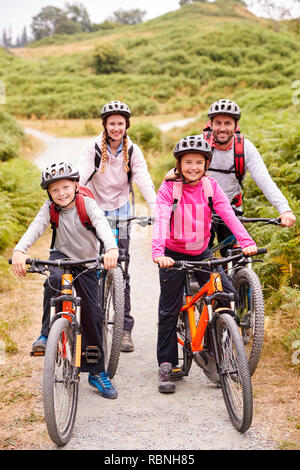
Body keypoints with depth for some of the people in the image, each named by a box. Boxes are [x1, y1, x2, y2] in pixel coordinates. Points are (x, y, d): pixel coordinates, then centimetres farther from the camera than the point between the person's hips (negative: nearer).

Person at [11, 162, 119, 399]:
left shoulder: (87, 203, -18)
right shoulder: (50, 207, -11)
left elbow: (102, 224, -35)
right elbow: (36, 227, -27)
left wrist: (112, 248, -57)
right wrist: (19, 250, -47)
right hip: (61, 256, 1)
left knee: (93, 313, -4)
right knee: (54, 280, -35)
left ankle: (97, 372, 9)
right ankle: (47, 334, -19)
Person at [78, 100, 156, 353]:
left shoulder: (132, 151, -4)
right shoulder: (93, 149, -7)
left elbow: (144, 181, -14)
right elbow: (80, 177, -19)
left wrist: (157, 211, -29)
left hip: (120, 211, 0)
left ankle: (126, 329, 0)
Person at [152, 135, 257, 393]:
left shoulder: (211, 186, -5)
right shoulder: (169, 187, -12)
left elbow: (228, 214, -17)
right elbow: (161, 219, -25)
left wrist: (246, 242, -32)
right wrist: (158, 252, -41)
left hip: (201, 253, 3)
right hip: (174, 255, -2)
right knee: (169, 310, 1)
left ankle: (210, 351, 6)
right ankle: (166, 365, 14)